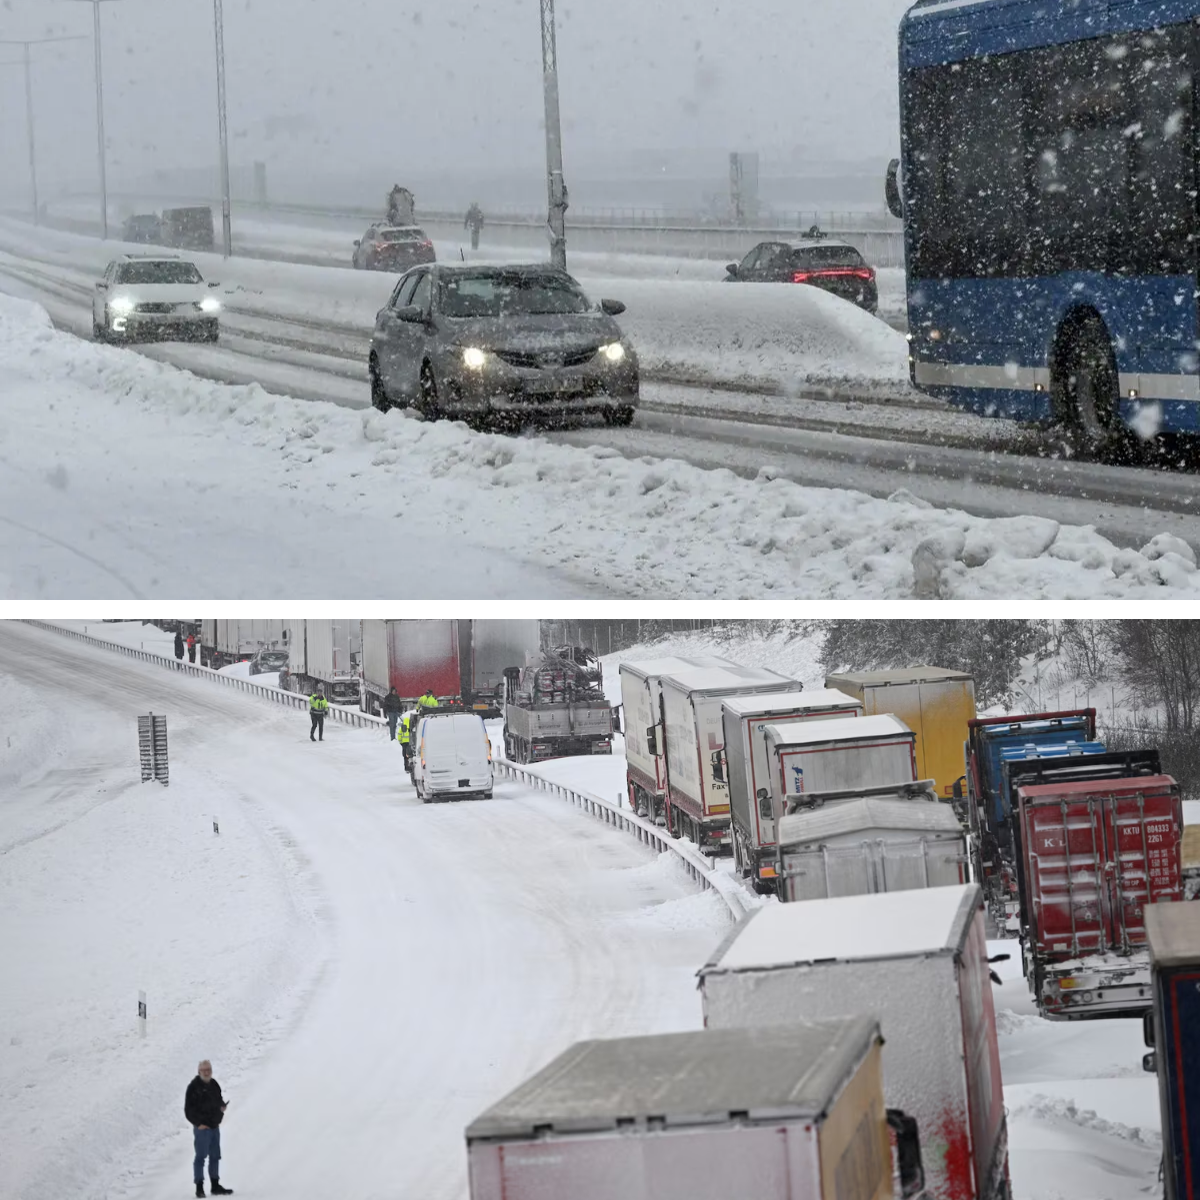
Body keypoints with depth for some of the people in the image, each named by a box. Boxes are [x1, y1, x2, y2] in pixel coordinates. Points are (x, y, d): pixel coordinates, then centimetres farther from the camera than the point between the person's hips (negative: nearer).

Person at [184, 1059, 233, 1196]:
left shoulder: (214, 1085, 12)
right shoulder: (194, 1087, -10)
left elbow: (219, 1100, 24)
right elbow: (189, 1109, -12)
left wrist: (222, 1106, 1)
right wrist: (198, 1123, -18)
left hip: (215, 1126, 8)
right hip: (202, 1127, -8)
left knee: (215, 1156, 14)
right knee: (201, 1156, -6)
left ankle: (215, 1186, 23)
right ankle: (199, 1187, -3)